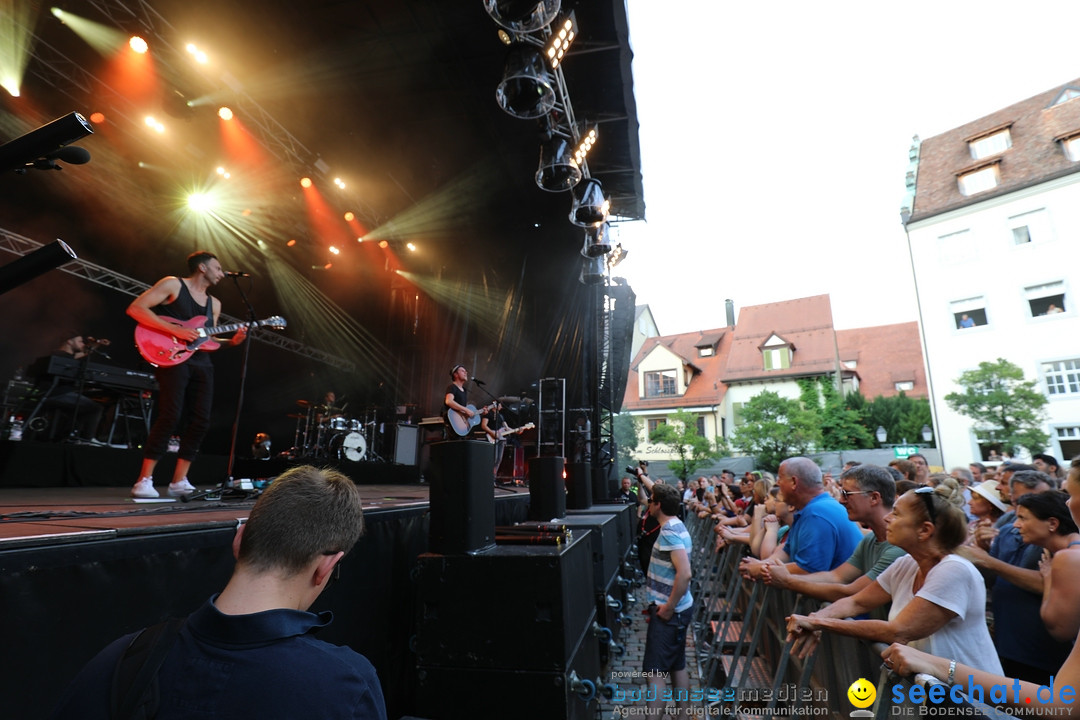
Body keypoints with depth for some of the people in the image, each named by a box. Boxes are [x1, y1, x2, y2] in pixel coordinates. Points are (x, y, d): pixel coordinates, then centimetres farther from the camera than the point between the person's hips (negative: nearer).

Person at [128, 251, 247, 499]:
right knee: (170, 416, -16)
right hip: (173, 358, -7)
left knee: (201, 421, -1)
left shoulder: (214, 304, 21)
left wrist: (231, 341, 3)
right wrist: (175, 330, -18)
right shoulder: (173, 284, 2)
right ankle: (144, 480, -5)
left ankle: (178, 482, 8)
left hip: (201, 363, 7)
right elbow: (135, 308, -9)